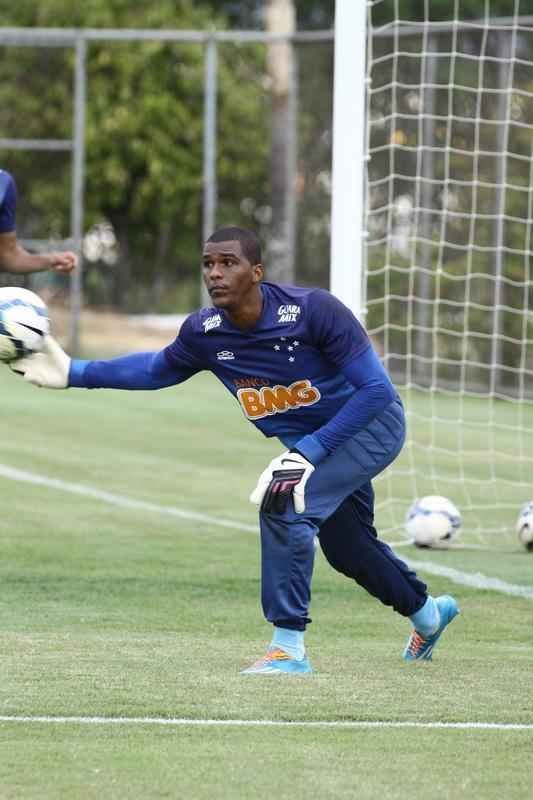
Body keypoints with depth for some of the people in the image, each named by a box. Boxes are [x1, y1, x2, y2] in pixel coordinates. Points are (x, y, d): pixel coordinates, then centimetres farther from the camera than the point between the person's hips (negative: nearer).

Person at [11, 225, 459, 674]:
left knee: (284, 503, -28)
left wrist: (309, 452, -34)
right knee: (346, 547, 22)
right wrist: (74, 374, -1)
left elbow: (377, 390, -29)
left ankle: (289, 647, -20)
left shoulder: (312, 311, -33)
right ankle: (427, 613, 52)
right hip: (310, 442, 7)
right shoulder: (204, 333, -16)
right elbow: (158, 369, 7)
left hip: (371, 423, -7)